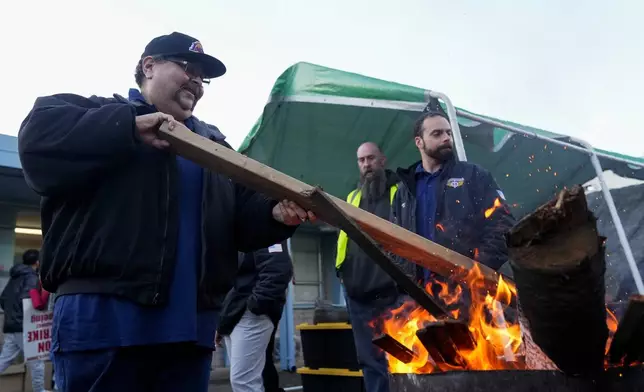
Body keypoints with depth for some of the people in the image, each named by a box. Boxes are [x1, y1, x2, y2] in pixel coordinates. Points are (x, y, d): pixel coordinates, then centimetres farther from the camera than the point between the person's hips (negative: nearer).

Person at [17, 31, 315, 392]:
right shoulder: (95, 112, 8)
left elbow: (245, 220, 12)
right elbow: (37, 135, -12)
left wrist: (275, 213, -11)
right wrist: (130, 128, -19)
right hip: (101, 315, -4)